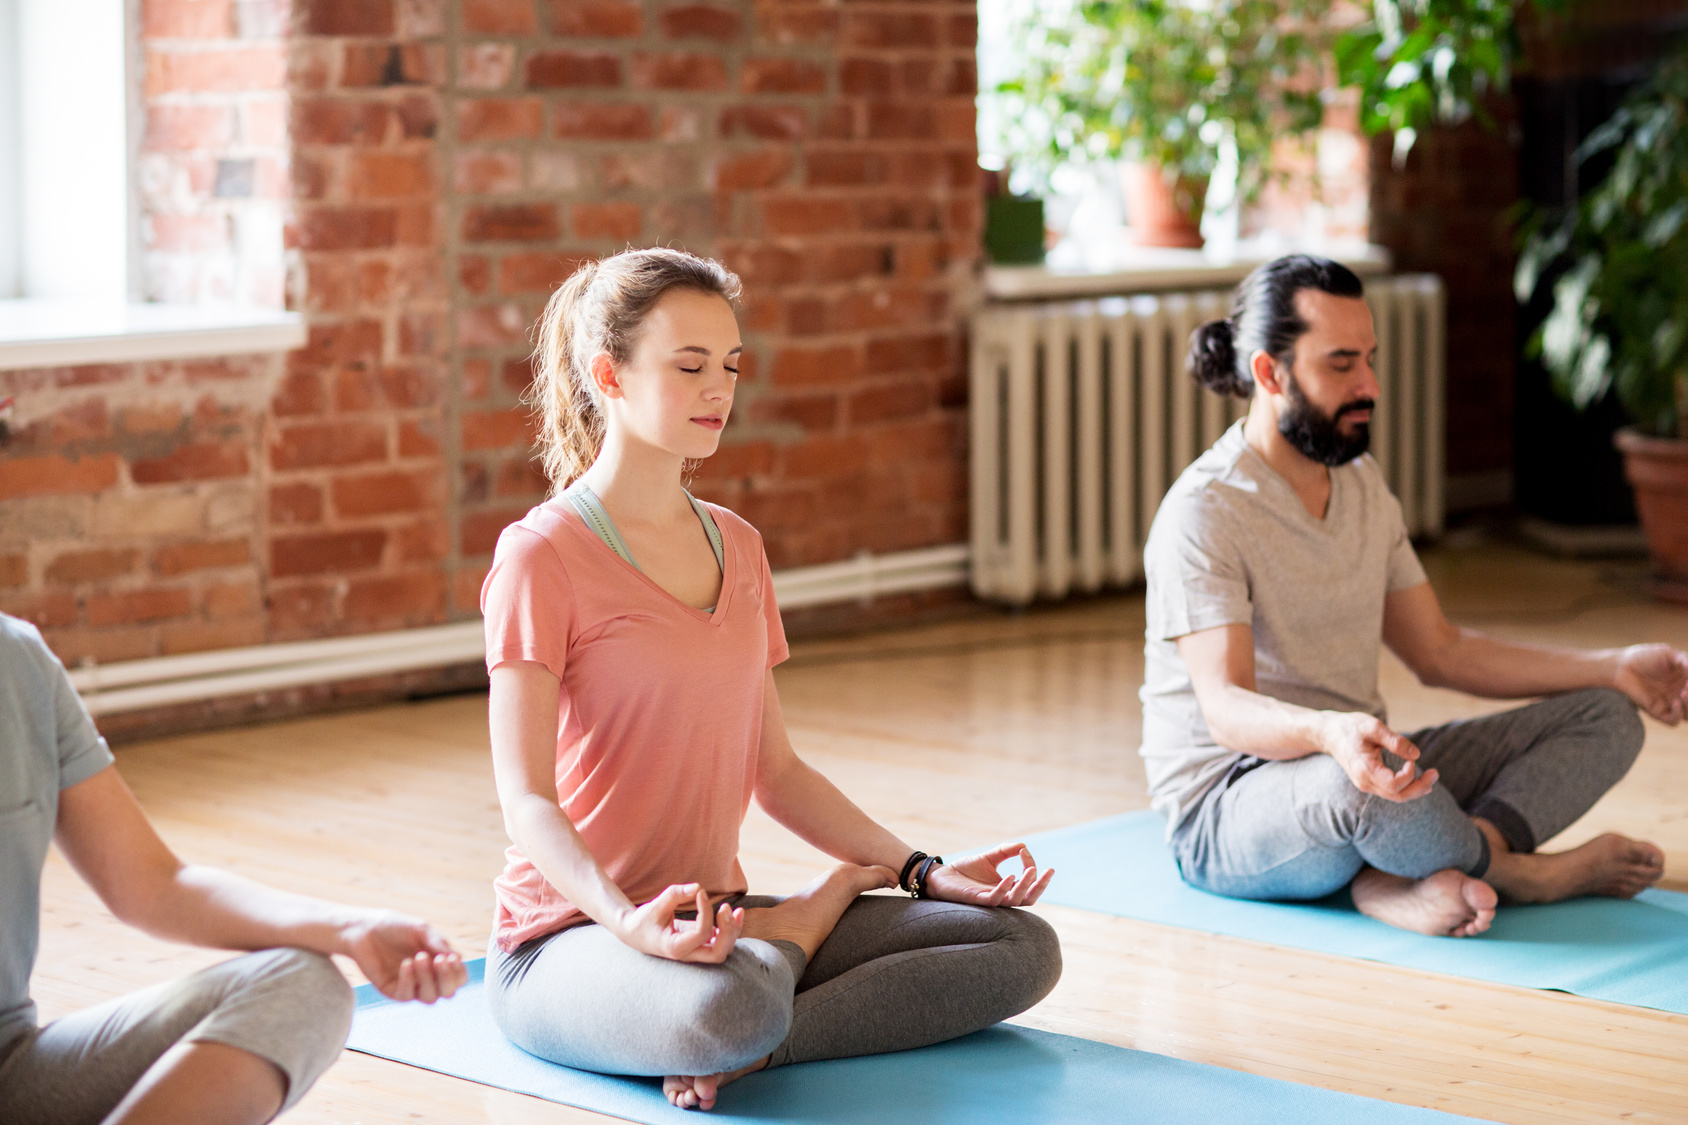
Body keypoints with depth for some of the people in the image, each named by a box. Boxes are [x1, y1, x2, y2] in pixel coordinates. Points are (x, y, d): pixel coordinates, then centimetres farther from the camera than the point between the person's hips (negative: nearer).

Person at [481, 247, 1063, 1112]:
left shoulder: (737, 547, 14)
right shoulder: (541, 555, -9)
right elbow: (526, 798, -16)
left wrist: (921, 872, 5)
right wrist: (627, 919, -33)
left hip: (718, 917, 7)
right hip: (571, 933, -7)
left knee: (1023, 946, -8)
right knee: (728, 1006, -41)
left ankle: (753, 1049, -17)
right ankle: (818, 910, -7)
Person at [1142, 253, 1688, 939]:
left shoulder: (1361, 483, 12)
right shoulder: (1203, 514, -16)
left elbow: (1438, 653, 15)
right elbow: (1224, 707, -26)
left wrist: (1613, 669, 6)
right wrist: (1330, 734, -48)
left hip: (1362, 762, 9)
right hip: (1225, 808, -9)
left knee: (1604, 719, -2)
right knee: (1356, 785, -43)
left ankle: (1406, 880, -26)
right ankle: (1509, 869, -10)